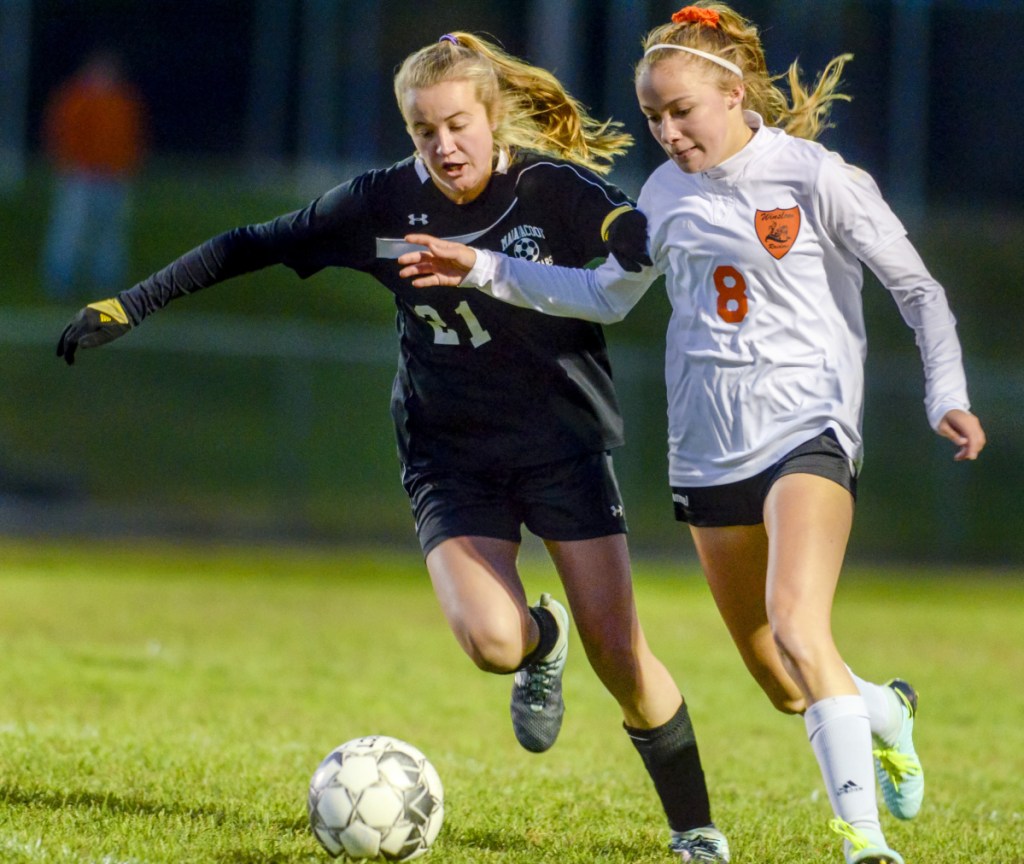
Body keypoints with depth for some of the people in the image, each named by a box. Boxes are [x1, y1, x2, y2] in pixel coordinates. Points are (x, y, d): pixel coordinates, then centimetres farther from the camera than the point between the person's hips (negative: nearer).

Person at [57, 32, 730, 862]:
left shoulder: (558, 192, -13)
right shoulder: (386, 203, -5)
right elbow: (253, 247, 4)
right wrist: (130, 305, 3)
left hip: (563, 443, -1)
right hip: (451, 456, 1)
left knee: (619, 653, -8)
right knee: (489, 638, -22)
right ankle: (543, 641, 17)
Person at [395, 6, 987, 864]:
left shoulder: (814, 177, -7)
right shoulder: (667, 194, 9)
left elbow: (917, 288, -3)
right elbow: (608, 295, 24)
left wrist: (945, 393, -16)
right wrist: (487, 270, 17)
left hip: (808, 434, -6)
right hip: (710, 454, 6)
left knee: (798, 629, -28)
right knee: (785, 688, 9)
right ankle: (886, 713, 40)